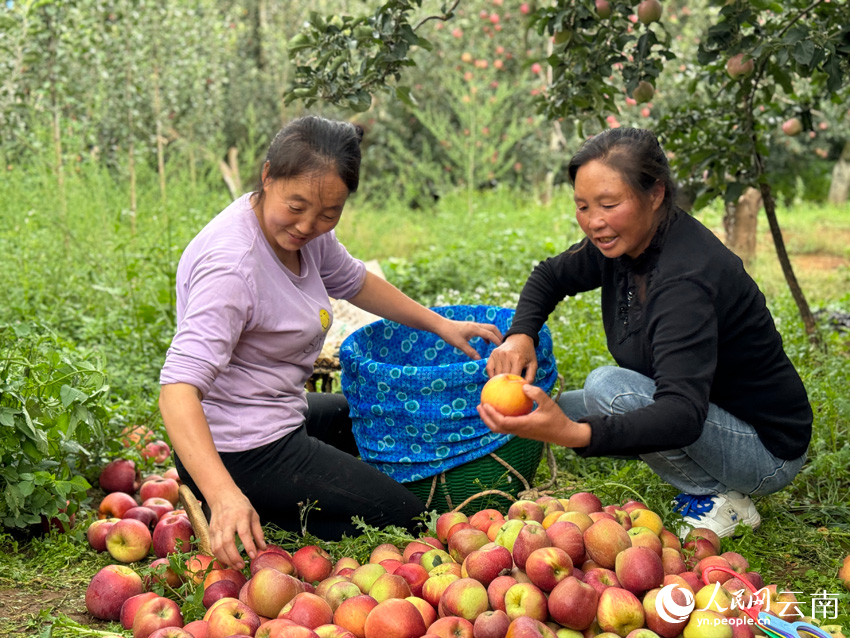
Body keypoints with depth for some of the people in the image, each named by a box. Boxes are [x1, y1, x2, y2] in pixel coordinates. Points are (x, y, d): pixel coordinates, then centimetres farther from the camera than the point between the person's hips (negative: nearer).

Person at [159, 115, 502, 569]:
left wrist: (440, 324, 15)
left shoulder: (306, 231, -3)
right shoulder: (231, 266, -30)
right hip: (243, 455, -10)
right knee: (403, 516, 2)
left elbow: (353, 282, 19)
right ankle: (223, 516, -3)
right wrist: (225, 495, -48)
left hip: (280, 418, 10)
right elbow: (178, 388, -37)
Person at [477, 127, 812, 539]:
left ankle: (721, 502, -9)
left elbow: (683, 414, -42)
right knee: (551, 413, 3)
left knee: (608, 387, -27)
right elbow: (550, 277, 15)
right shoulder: (624, 242, -5)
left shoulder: (689, 275, -31)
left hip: (767, 451, -9)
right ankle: (705, 480, 9)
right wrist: (520, 334, -8)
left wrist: (576, 434, -57)